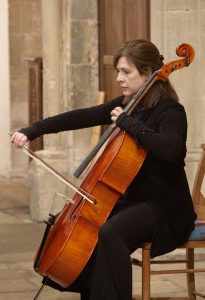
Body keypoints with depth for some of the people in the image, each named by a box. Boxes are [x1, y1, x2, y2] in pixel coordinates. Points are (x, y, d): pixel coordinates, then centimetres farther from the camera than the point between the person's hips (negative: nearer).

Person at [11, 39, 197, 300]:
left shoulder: (170, 111, -15)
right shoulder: (127, 104, 9)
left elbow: (169, 149, -35)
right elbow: (82, 117, 8)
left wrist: (128, 123, -27)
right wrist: (32, 131, 3)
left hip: (163, 206, -9)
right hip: (129, 199, 9)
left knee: (110, 233, -34)